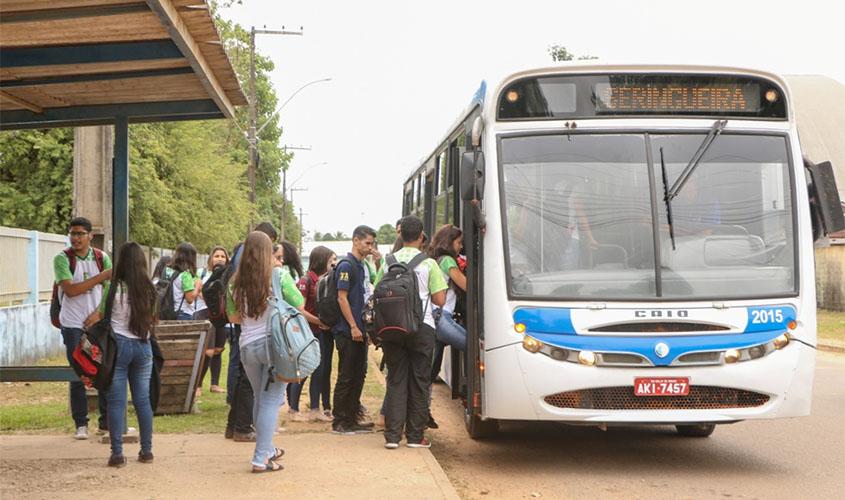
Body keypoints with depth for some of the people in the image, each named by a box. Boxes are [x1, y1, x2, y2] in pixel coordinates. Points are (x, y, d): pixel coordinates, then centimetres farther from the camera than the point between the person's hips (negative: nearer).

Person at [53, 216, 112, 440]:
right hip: (73, 325, -2)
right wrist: (101, 277, -19)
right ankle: (81, 424, 11)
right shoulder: (62, 258, -5)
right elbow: (70, 290, -17)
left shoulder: (102, 258, 4)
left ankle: (107, 422, 13)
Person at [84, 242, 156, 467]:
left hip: (119, 345, -4)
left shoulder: (114, 288, -10)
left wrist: (87, 324, 19)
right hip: (143, 346, 4)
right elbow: (152, 319, 8)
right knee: (143, 399, 11)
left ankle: (117, 453, -1)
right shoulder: (149, 289, 1)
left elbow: (98, 316, 0)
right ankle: (147, 450, 15)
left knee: (117, 401, 0)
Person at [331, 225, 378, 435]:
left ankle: (351, 419, 18)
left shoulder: (360, 266, 17)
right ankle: (339, 421, 2)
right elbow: (342, 298, -16)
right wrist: (353, 326, -18)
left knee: (358, 375, 11)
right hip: (348, 331, -9)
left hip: (359, 331, 9)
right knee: (346, 376, -4)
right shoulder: (346, 266, -11)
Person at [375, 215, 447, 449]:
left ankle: (392, 435, 3)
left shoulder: (388, 262, 4)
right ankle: (415, 436, 9)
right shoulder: (428, 263, -4)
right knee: (419, 381, 6)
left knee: (395, 380, 7)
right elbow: (440, 299, -5)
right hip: (422, 327, -2)